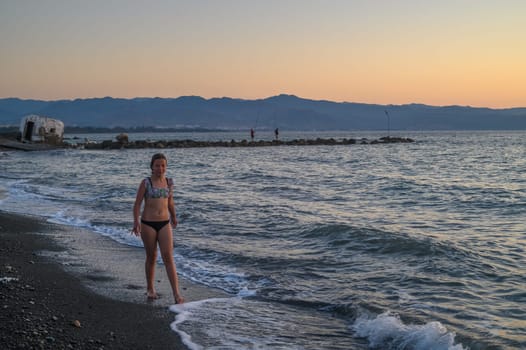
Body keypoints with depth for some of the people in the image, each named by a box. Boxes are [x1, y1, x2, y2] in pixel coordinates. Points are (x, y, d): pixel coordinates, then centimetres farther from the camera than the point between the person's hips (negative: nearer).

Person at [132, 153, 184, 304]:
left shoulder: (169, 182, 5)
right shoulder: (146, 183, -7)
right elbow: (137, 204, -9)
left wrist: (173, 217, 31)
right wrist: (136, 221, -23)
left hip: (164, 224, 2)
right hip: (148, 224, -2)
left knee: (168, 258, -7)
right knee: (151, 257, 10)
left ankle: (177, 294, -11)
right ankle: (150, 288, 32)